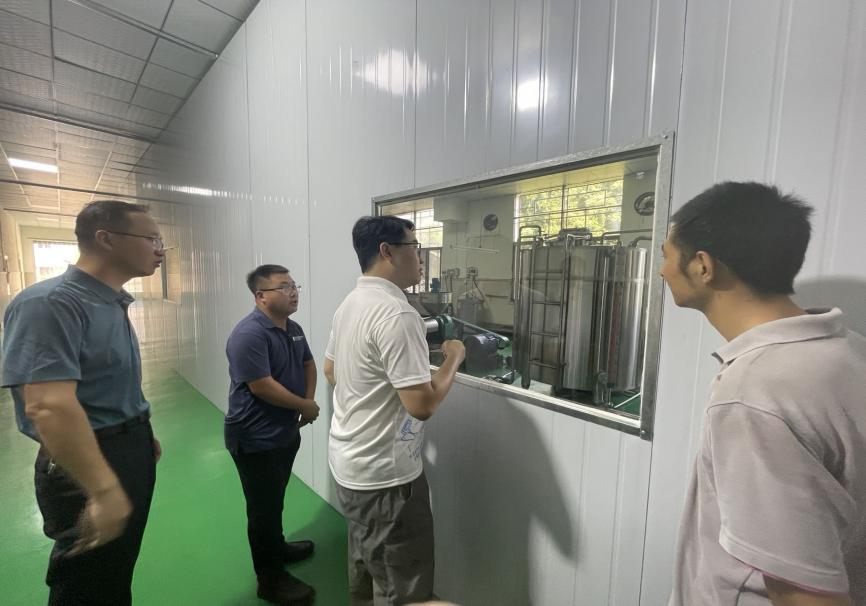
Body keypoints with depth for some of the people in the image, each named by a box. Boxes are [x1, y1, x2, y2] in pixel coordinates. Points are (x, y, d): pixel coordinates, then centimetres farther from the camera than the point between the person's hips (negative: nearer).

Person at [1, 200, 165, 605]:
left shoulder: (114, 304, 7)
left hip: (130, 454, 9)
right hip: (88, 468, -9)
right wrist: (103, 490, -33)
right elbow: (48, 406, -32)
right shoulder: (50, 302, -23)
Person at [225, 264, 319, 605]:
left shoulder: (293, 329, 3)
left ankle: (278, 549, 47)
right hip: (256, 439, -8)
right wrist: (306, 406, -17)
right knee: (263, 507, 9)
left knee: (276, 500, 26)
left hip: (286, 432, 8)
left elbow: (308, 364, 14)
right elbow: (262, 386, -28)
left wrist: (309, 401, -2)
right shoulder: (249, 334, -25)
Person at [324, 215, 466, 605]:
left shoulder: (349, 304, 3)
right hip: (384, 475, -9)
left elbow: (330, 371, 15)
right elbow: (423, 404, -28)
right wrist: (454, 357, -14)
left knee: (364, 564, 28)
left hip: (348, 463, 9)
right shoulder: (397, 314, -27)